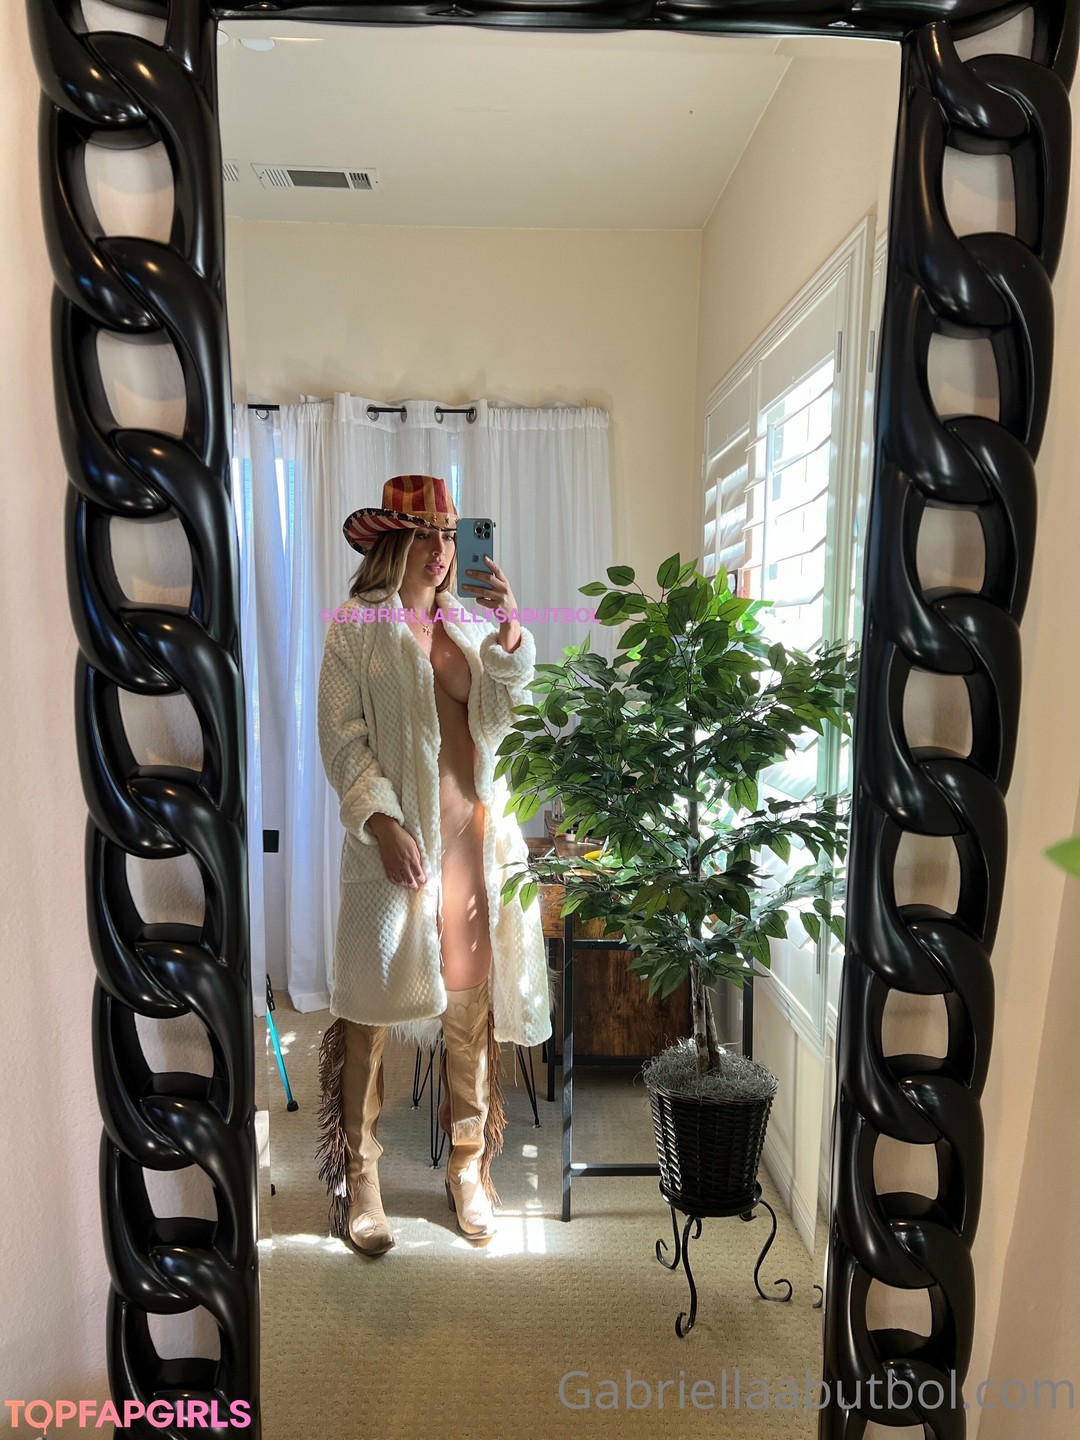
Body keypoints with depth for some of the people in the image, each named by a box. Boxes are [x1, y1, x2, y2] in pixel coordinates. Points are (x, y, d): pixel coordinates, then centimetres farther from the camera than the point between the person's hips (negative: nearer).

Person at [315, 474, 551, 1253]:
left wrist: (510, 634, -14)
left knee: (473, 1002, 10)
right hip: (395, 839, -3)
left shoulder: (473, 625, 12)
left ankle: (469, 1166, 27)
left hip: (477, 836, 4)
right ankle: (359, 1175, 21)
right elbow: (343, 736, -5)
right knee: (371, 1007, 3)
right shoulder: (355, 628, 2)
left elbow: (511, 708, 1)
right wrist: (381, 820, -17)